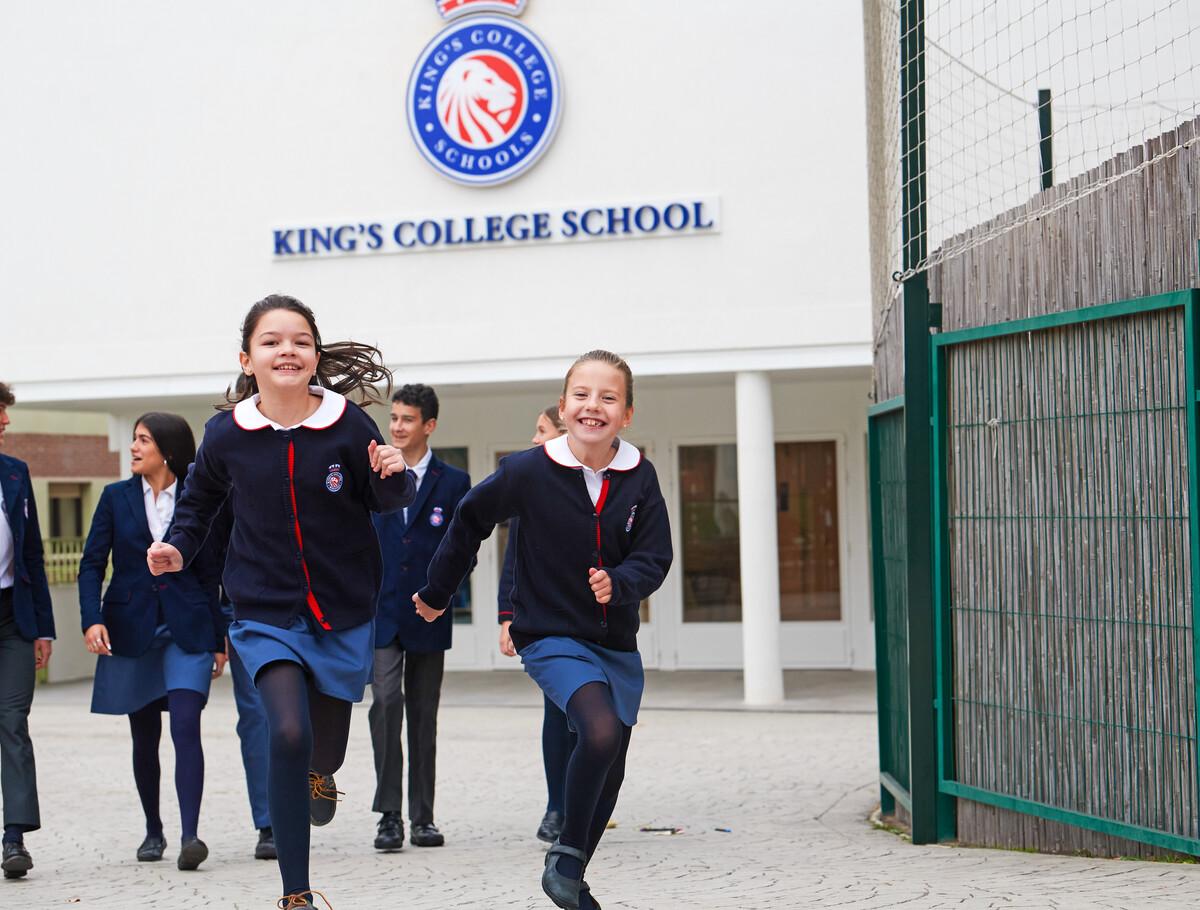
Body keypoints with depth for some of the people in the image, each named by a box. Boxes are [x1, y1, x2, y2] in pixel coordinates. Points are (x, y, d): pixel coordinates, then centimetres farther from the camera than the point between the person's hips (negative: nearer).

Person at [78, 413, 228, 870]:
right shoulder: (116, 497, 6)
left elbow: (210, 573, 7)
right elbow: (92, 563, 3)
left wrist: (219, 640, 7)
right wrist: (92, 619, -13)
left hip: (187, 629, -2)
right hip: (131, 630, 2)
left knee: (185, 725, -17)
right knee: (144, 737, 10)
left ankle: (189, 835, -23)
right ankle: (153, 831, 25)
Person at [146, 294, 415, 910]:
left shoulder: (347, 423, -10)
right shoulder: (227, 434, -7)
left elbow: (387, 501, 2)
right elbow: (200, 501, 13)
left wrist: (392, 477, -20)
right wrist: (179, 547, -4)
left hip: (345, 611, 1)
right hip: (266, 615, -1)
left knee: (325, 748, 11)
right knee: (288, 733, -20)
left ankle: (319, 774, 54)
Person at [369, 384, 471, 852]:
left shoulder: (453, 482, 5)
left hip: (427, 618, 0)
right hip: (379, 613, 0)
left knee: (424, 716, 7)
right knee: (386, 702, -14)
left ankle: (422, 817, 14)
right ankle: (389, 815, -12)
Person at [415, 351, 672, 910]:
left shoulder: (639, 477, -6)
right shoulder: (529, 471, -12)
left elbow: (654, 559, -3)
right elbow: (469, 522, 3)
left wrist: (618, 583, -26)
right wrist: (437, 593, 14)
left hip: (616, 643, 5)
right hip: (551, 637, -4)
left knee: (610, 767, 12)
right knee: (601, 733, -27)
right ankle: (566, 853, -8)